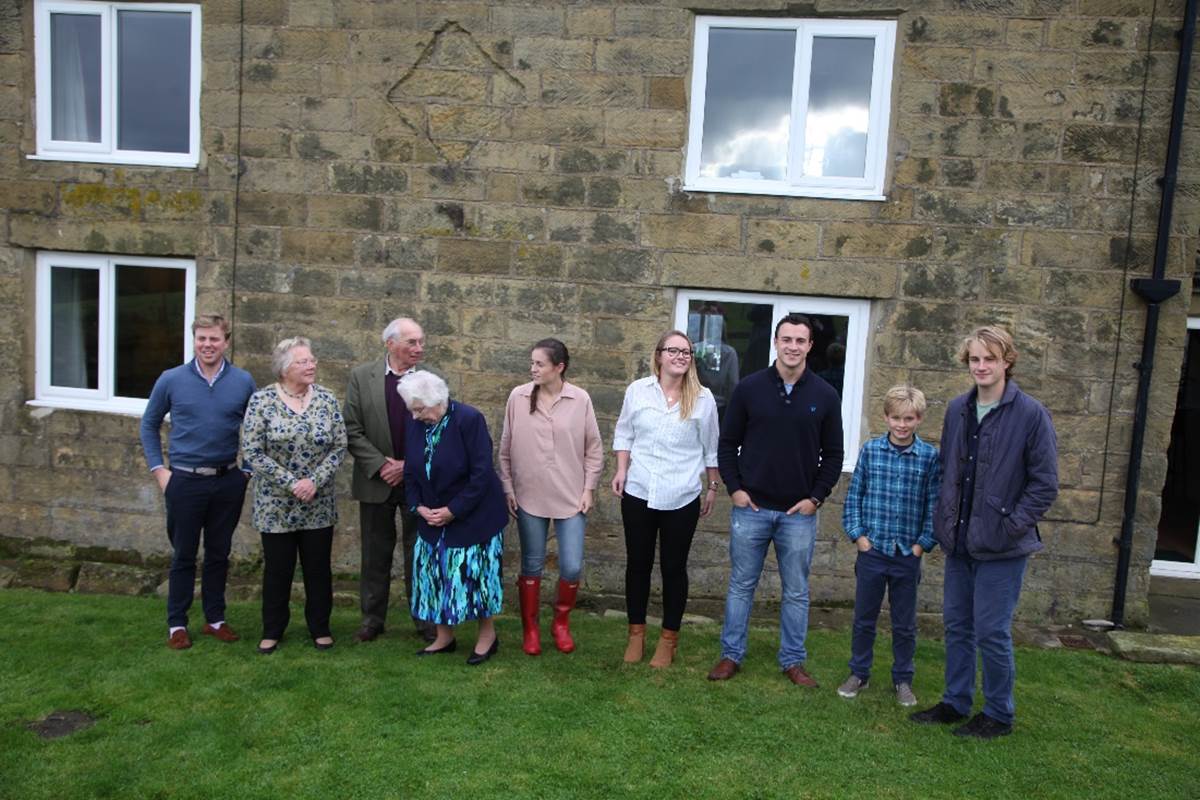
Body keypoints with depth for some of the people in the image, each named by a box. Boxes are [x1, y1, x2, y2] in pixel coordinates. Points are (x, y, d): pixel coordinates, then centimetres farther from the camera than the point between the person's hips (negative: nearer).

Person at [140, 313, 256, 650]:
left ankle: (215, 619, 26)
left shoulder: (243, 382, -2)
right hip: (185, 481, -1)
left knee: (219, 554, 13)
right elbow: (149, 425, 8)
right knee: (184, 556, 8)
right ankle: (176, 624, 21)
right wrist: (158, 469, 1)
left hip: (228, 481, 1)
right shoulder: (171, 380, -3)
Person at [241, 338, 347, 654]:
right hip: (276, 504, -2)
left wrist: (315, 480, -14)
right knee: (277, 569, 10)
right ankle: (272, 631, 27)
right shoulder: (262, 400, -8)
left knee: (319, 568, 10)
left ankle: (320, 628, 26)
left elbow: (339, 446, -2)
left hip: (318, 505, 2)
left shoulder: (327, 399, -2)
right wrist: (291, 483, -16)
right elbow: (253, 452, -10)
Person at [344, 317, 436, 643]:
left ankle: (426, 621, 19)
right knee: (376, 554, 12)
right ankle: (372, 620, 25)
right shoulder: (361, 376, -2)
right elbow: (352, 429, -4)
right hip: (376, 480, 1)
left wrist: (409, 466, -11)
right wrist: (381, 465, -12)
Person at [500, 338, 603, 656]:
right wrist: (507, 488, 3)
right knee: (531, 565, 11)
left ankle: (561, 622, 27)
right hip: (529, 497, 1)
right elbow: (506, 448, 4)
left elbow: (594, 449, 2)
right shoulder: (518, 397, -4)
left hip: (571, 498, 0)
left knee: (572, 567, 1)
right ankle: (530, 629, 28)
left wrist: (589, 489, -1)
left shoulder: (580, 400, -6)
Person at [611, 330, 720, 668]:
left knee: (674, 567, 10)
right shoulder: (638, 390, -1)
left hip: (682, 499, -1)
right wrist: (622, 470, -1)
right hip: (639, 493, 1)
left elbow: (711, 448, 5)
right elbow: (624, 433, 9)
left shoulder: (703, 398, -3)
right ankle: (636, 632, 28)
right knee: (638, 564, 12)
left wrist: (712, 487, 9)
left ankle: (669, 637, 24)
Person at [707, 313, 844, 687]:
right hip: (750, 507, 0)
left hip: (799, 513, 1)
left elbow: (833, 454, 6)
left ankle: (793, 661, 26)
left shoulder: (825, 396, 1)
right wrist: (734, 488, -5)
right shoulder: (749, 387, -2)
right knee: (741, 585, 10)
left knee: (796, 592, 11)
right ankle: (731, 655, 23)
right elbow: (728, 443, 4)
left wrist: (816, 497, -2)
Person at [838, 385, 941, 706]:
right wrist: (859, 535, -4)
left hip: (908, 555, -1)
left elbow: (935, 505, -2)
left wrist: (922, 544, -6)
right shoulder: (870, 450, -3)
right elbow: (854, 496, 2)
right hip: (871, 551, 1)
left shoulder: (930, 457, -5)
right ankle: (859, 673, 29)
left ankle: (902, 680, 30)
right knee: (863, 618, 13)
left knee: (905, 624, 13)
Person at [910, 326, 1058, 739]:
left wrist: (1012, 525, -13)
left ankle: (998, 714, 21)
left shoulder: (1031, 414, -11)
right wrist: (944, 519, 8)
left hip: (1000, 546, -6)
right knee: (957, 626, 15)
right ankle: (956, 703, 30)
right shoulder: (957, 409, 6)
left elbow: (1045, 483, -8)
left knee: (992, 632, 2)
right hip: (959, 539, 6)